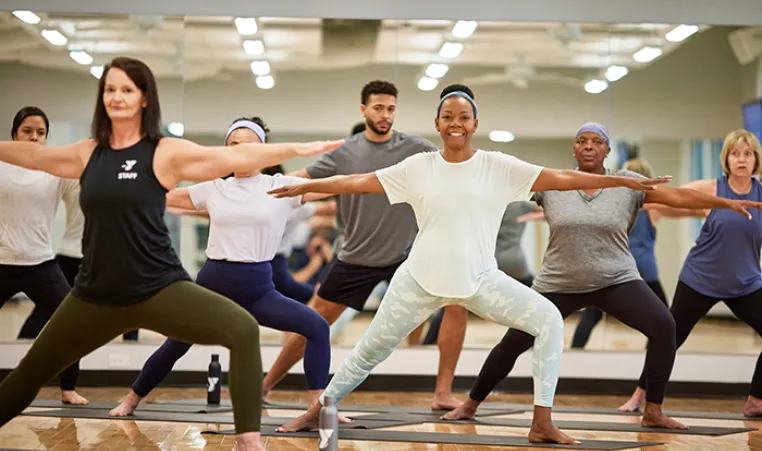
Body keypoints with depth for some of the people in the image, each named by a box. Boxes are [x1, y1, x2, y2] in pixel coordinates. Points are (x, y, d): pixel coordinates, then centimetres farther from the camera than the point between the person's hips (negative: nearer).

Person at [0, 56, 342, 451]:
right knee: (33, 368, 16)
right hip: (96, 295, 4)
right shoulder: (87, 153, 6)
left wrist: (296, 149, -20)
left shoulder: (165, 153, -7)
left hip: (158, 288, -4)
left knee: (243, 331, -24)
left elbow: (236, 156, -13)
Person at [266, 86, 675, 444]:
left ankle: (542, 423, -10)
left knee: (549, 321, -16)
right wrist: (305, 186, 3)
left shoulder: (498, 166, -3)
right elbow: (359, 182, 4)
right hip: (421, 279, 0)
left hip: (480, 279, 0)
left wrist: (626, 181, -12)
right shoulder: (419, 167, 0)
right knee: (370, 350, 7)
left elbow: (561, 179, -7)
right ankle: (317, 412, 27)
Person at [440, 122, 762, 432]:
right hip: (559, 285, 0)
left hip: (616, 281, 0)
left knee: (664, 327, -20)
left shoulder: (628, 183, -4)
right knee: (513, 342, -1)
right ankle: (470, 404, 20)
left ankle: (653, 412, -8)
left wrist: (728, 203, -13)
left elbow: (679, 196, -8)